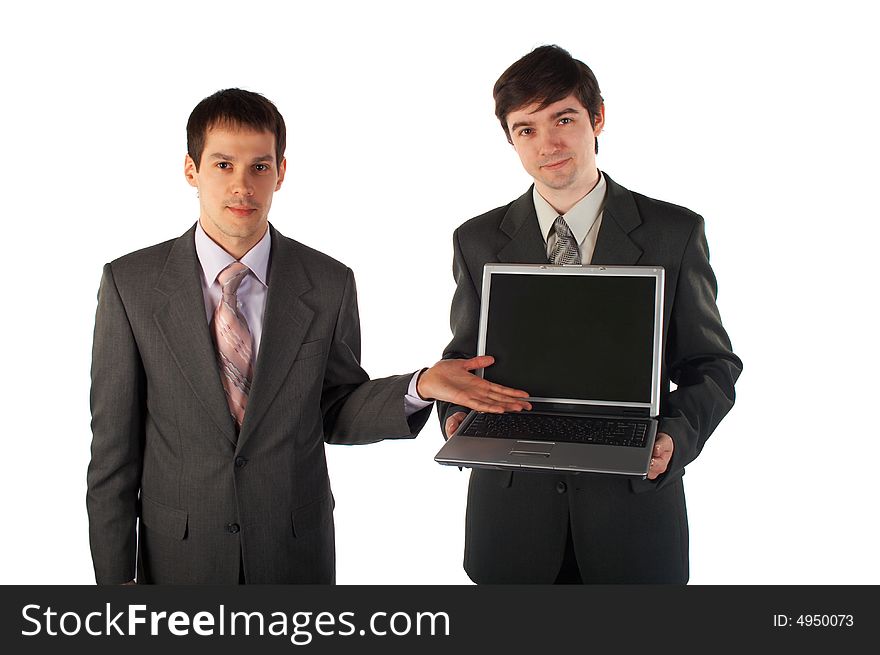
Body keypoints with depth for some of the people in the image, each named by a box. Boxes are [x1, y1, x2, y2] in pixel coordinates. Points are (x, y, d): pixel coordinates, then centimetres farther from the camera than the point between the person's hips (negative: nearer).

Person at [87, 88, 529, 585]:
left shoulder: (329, 284, -6)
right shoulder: (130, 283, -7)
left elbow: (334, 415, 1)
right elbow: (114, 446, -5)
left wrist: (419, 387, -16)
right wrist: (115, 575, -5)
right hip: (178, 557, 0)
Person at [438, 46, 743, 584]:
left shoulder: (675, 233, -3)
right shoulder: (477, 242, 3)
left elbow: (712, 364, 2)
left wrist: (677, 434, -16)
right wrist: (456, 412, -10)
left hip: (632, 508, -1)